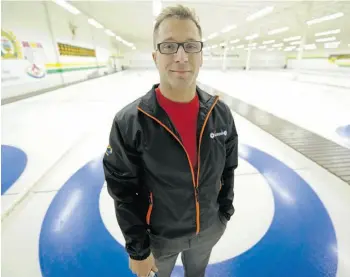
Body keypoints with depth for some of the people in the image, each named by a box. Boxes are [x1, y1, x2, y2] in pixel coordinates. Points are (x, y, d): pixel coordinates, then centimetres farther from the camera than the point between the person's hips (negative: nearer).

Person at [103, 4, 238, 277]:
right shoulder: (129, 122, -26)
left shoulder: (221, 112, -15)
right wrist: (138, 249, -9)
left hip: (208, 228, 3)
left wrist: (224, 213, 6)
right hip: (160, 235, -2)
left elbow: (228, 170, -2)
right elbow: (124, 194, -17)